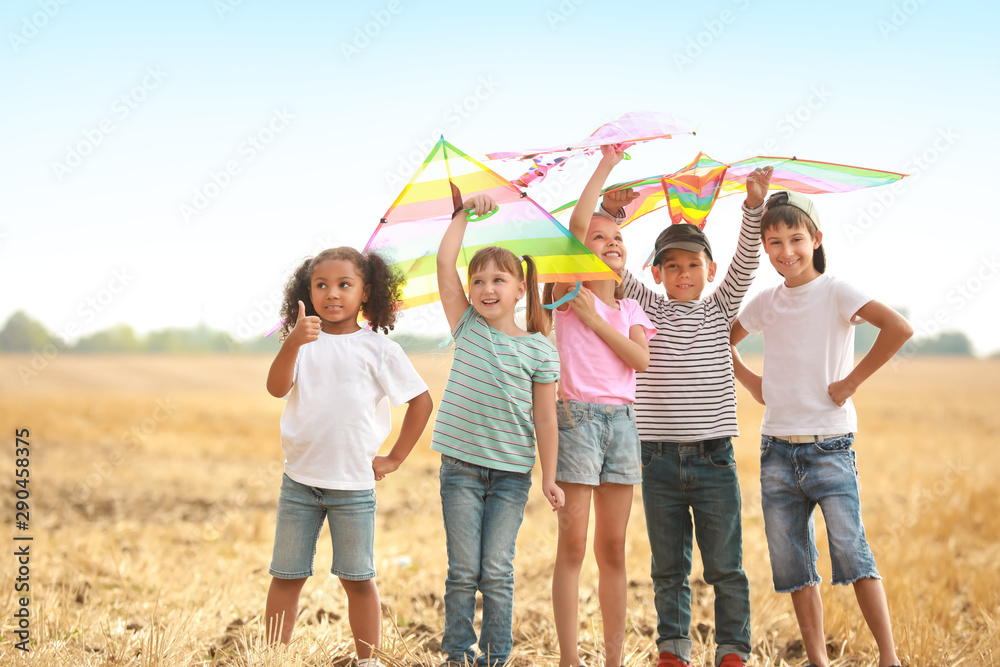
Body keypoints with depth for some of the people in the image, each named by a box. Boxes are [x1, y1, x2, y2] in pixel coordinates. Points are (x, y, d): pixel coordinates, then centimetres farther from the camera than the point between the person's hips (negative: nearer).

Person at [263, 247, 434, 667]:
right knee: (286, 575, 7)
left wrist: (395, 459, 2)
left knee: (358, 579, 5)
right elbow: (277, 388, -14)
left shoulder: (378, 349, -1)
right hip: (299, 480, 2)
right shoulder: (303, 342, 2)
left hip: (354, 485, -1)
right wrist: (294, 342, -31)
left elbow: (421, 401, 4)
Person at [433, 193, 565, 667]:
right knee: (463, 571, 4)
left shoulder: (539, 350, -1)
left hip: (512, 472, -1)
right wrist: (465, 212, -3)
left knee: (497, 572, 1)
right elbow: (444, 262, -4)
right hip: (461, 467, 1)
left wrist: (549, 478, -1)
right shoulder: (467, 327, 3)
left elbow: (545, 419, 1)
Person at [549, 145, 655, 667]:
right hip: (577, 415, -5)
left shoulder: (629, 310, 16)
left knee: (612, 547, 7)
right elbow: (576, 223, -12)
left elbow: (641, 360, -3)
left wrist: (595, 319, -7)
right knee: (573, 545, -6)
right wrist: (605, 167, -9)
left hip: (621, 420, 5)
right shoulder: (570, 293, 2)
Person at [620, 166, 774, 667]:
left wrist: (753, 206, -18)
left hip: (713, 457, -1)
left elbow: (745, 261, -5)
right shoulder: (649, 310, 7)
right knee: (668, 567, 9)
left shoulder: (720, 309, 7)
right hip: (659, 459, 1)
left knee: (726, 565, 2)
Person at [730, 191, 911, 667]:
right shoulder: (765, 303, 9)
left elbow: (899, 328, -21)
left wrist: (852, 381, -16)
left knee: (852, 552, -12)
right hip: (777, 449, 5)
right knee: (792, 566, 6)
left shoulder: (835, 292, -6)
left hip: (829, 448, -5)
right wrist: (751, 382, 11)